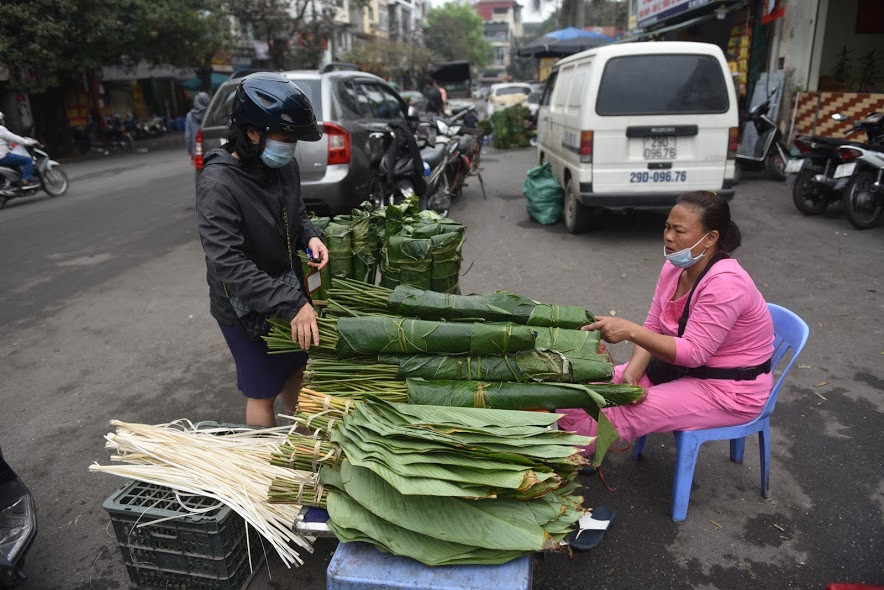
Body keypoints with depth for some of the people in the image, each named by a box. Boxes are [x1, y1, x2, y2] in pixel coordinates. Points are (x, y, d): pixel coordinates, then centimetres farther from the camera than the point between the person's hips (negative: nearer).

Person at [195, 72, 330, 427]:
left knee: (296, 369, 23)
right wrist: (291, 304, -35)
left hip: (289, 293, 7)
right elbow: (228, 263, -30)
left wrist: (310, 237, -9)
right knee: (263, 392, 10)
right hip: (247, 307, -7)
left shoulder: (284, 165, -4)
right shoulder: (218, 184, -25)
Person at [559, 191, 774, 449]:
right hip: (682, 368, 8)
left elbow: (693, 352, -29)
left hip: (730, 391, -8)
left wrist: (630, 331, -38)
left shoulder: (725, 283, -27)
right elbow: (653, 328, 2)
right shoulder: (673, 268, -1)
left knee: (622, 414, -23)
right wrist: (631, 372, -14)